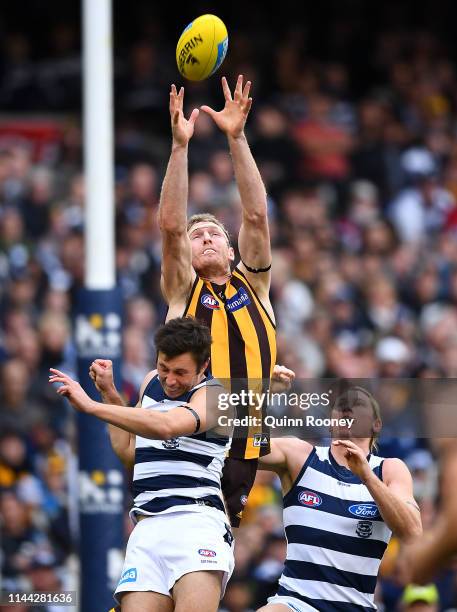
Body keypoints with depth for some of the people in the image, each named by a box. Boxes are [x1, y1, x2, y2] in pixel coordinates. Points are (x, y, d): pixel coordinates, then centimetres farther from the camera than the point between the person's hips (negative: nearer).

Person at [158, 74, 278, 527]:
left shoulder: (253, 284, 15)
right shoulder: (182, 291, 10)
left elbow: (256, 216, 4)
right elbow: (170, 224, -2)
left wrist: (236, 138, -3)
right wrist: (180, 145, -10)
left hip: (250, 446, 2)